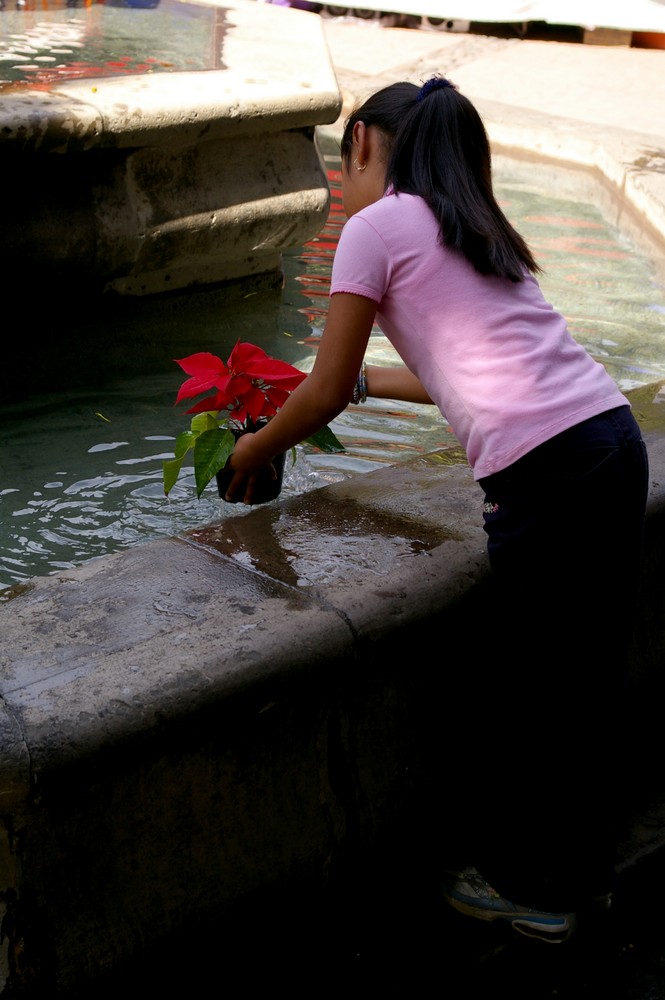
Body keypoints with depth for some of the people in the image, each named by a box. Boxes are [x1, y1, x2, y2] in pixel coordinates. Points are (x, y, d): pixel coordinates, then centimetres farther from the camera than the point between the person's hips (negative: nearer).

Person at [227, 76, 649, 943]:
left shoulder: (376, 226, 1)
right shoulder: (475, 228, 23)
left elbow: (324, 395, 2)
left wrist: (251, 454, 19)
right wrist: (368, 379, 39)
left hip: (543, 473, -8)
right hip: (615, 444, 8)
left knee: (517, 686, 11)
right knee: (586, 677, 20)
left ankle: (526, 886, 30)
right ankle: (583, 871, 38)